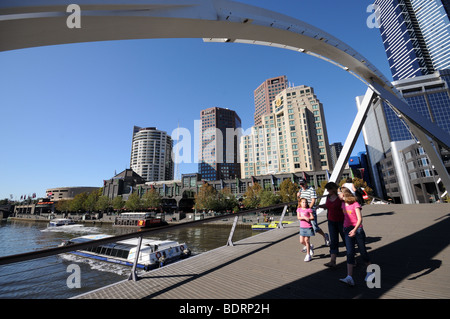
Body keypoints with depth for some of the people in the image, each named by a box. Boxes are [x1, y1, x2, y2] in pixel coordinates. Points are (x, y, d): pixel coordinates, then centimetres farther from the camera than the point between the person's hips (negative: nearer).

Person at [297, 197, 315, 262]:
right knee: (301, 241, 8)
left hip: (308, 227, -4)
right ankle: (310, 248, 37)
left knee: (307, 240, 0)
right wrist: (304, 217, -22)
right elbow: (298, 217, -8)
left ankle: (308, 255, 18)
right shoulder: (299, 209, 2)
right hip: (302, 227, 4)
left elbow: (312, 217, -6)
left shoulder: (309, 209, -5)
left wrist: (308, 218, -20)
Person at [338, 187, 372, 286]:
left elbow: (360, 219, -17)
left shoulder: (355, 204, -10)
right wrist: (344, 228, 22)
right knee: (349, 253, -6)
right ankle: (349, 278, -12)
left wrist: (355, 230, -29)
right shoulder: (343, 204, 8)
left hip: (357, 229, -4)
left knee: (362, 251, 11)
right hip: (347, 230, 4)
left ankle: (370, 271, 37)